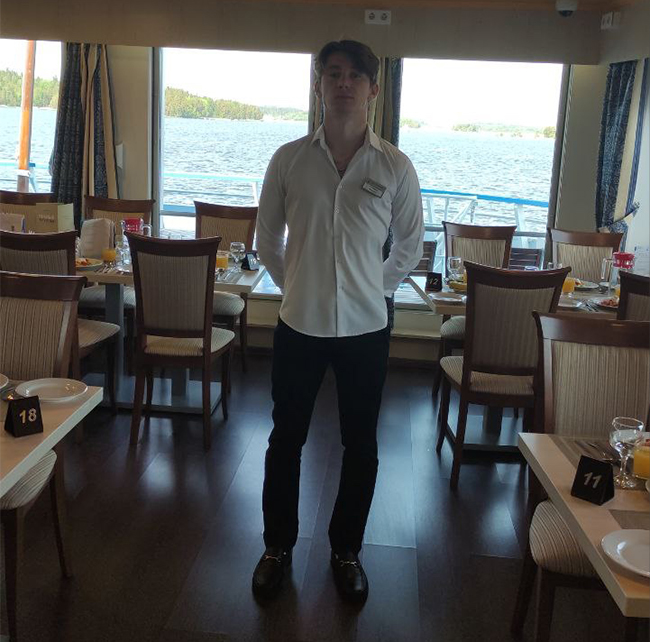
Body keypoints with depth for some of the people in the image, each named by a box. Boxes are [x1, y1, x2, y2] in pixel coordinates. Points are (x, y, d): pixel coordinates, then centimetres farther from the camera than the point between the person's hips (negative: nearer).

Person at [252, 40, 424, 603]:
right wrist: (297, 286, 8)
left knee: (361, 446, 12)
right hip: (299, 325, 0)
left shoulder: (395, 166, -4)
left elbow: (410, 246, 8)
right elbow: (268, 238, 9)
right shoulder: (289, 159, -3)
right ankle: (278, 547, 33)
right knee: (286, 440, 12)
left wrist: (373, 289, 7)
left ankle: (346, 551, 33)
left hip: (366, 329, 0)